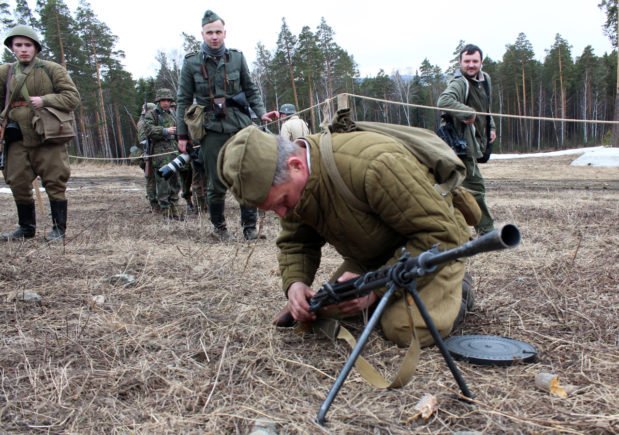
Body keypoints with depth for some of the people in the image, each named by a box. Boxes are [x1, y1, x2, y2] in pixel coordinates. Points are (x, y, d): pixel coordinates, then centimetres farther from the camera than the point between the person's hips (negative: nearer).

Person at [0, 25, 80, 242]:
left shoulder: (52, 69, 1)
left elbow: (73, 97, -4)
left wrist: (44, 100, -16)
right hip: (18, 139, 4)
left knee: (54, 183, -1)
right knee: (18, 184, 6)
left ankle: (59, 228, 9)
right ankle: (26, 227, 20)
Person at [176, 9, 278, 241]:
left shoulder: (237, 58, 5)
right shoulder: (191, 62, 2)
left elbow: (251, 90, 13)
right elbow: (183, 100, 5)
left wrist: (261, 113, -2)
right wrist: (182, 135, 4)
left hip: (240, 126, 1)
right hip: (212, 130, -1)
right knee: (216, 184, 4)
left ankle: (250, 226, 10)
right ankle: (219, 226, 24)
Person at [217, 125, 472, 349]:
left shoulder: (375, 167, -39)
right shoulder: (291, 184, -13)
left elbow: (441, 233, -33)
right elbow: (295, 243, 1)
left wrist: (377, 287, -37)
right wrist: (295, 283, -22)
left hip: (434, 245, -7)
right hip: (372, 255, 7)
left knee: (406, 329, -27)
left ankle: (454, 289, 4)